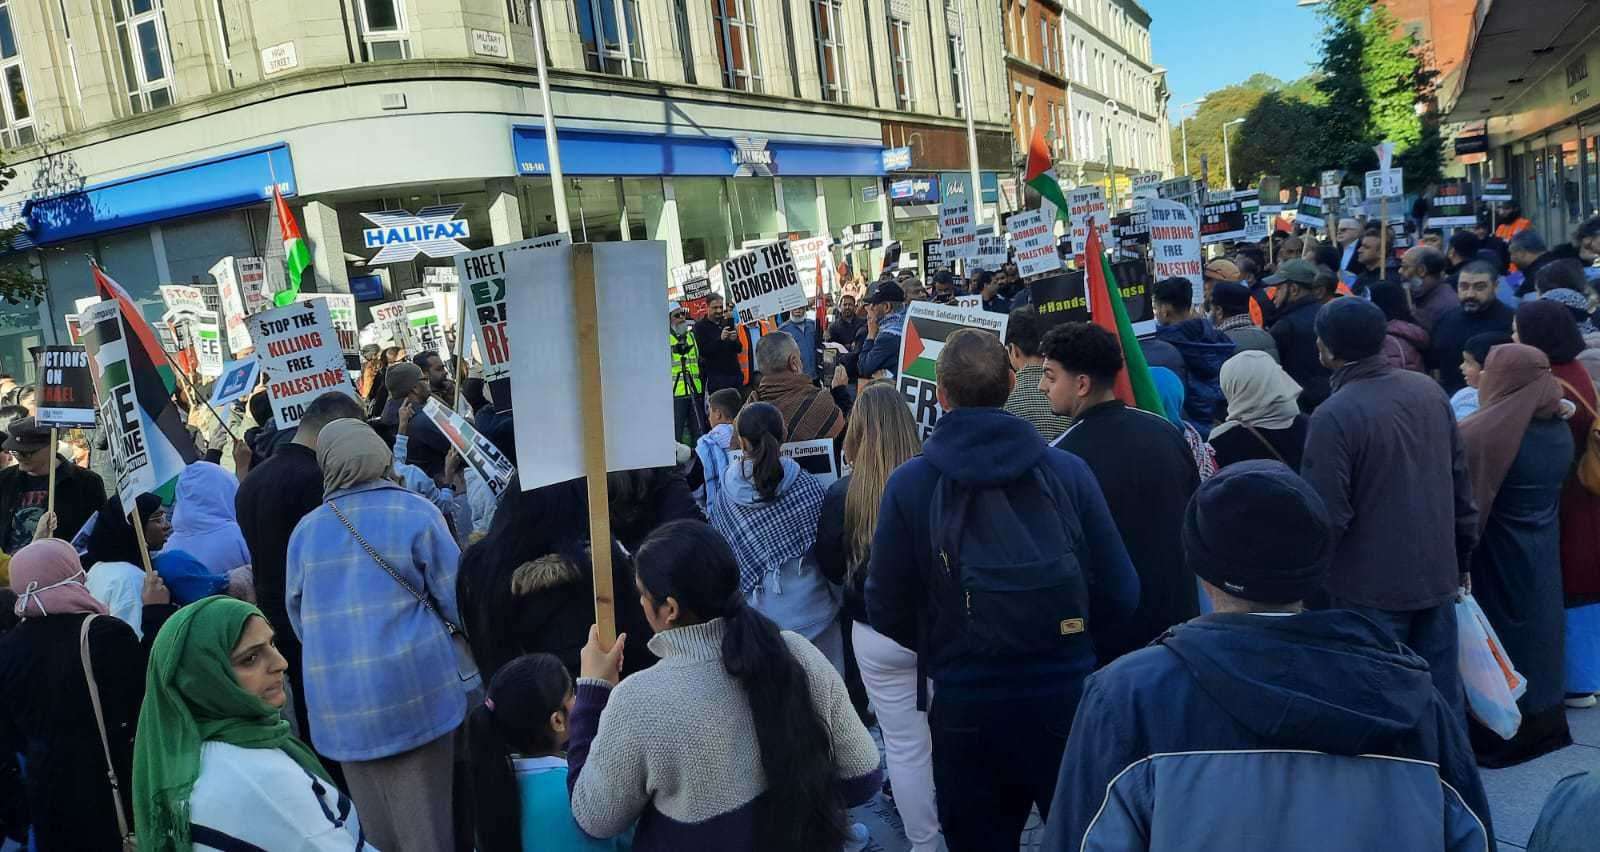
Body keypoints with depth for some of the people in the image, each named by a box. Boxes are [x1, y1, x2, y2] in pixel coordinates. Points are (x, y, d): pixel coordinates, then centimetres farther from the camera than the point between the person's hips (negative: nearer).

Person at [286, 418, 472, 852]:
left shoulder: (306, 529, 3)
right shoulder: (416, 512, -7)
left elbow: (299, 616, 14)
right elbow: (457, 599, -4)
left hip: (340, 700, 3)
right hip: (414, 688, -3)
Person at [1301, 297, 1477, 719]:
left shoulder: (1334, 415, -21)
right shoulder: (1430, 391, 2)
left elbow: (1327, 514, -21)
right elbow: (1460, 481, 9)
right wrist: (1461, 557, 18)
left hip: (1372, 587, -7)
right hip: (1437, 573, 7)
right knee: (1442, 694, 16)